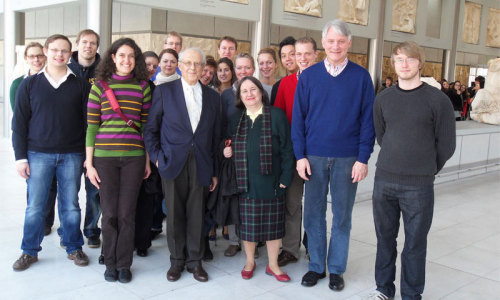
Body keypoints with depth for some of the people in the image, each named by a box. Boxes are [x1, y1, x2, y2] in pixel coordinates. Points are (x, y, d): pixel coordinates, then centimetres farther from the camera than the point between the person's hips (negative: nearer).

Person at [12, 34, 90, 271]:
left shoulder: (80, 85, 4)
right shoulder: (29, 84, 4)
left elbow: (88, 121, 5)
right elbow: (19, 123, 5)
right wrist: (20, 156, -1)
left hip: (71, 155, 0)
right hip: (38, 155, 0)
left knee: (71, 205, 8)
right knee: (35, 206, 5)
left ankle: (74, 248, 23)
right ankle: (30, 251, 21)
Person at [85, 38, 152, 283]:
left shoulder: (143, 86, 6)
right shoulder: (100, 85, 4)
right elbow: (92, 126, 3)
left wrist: (148, 160, 7)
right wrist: (89, 163, 0)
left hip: (133, 157, 0)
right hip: (104, 157, 0)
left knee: (127, 214, 4)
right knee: (109, 213, 6)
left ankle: (124, 265, 19)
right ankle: (110, 263, 23)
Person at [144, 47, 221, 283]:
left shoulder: (212, 96, 11)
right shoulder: (164, 91, 4)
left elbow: (215, 136, 11)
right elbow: (151, 128, 5)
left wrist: (214, 171, 9)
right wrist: (157, 157, -5)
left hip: (201, 164, 2)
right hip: (173, 163, -1)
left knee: (197, 214, 5)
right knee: (174, 214, 5)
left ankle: (195, 261, 20)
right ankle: (176, 261, 20)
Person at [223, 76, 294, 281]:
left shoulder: (276, 115, -3)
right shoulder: (236, 119, 9)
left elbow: (286, 149, -4)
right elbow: (230, 147, 21)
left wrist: (285, 177, -10)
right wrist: (226, 152, -2)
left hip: (271, 181, -2)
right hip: (246, 182, 3)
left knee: (273, 223, 6)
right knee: (248, 223, 8)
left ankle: (273, 265, 22)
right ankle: (249, 261, 28)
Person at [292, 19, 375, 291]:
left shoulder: (361, 77, 0)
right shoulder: (308, 76, 4)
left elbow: (367, 120, -1)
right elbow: (298, 118, 3)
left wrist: (363, 158, -7)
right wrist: (300, 155, -4)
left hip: (347, 158, -1)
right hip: (314, 156, 1)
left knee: (342, 215, 9)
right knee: (313, 213, 8)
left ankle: (336, 269, 24)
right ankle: (316, 266, 24)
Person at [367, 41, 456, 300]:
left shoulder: (437, 100, -5)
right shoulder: (383, 99, 6)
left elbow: (446, 145, 0)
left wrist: (426, 170, 9)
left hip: (419, 186, -3)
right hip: (384, 181, 4)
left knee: (415, 243, 6)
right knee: (385, 237, 13)